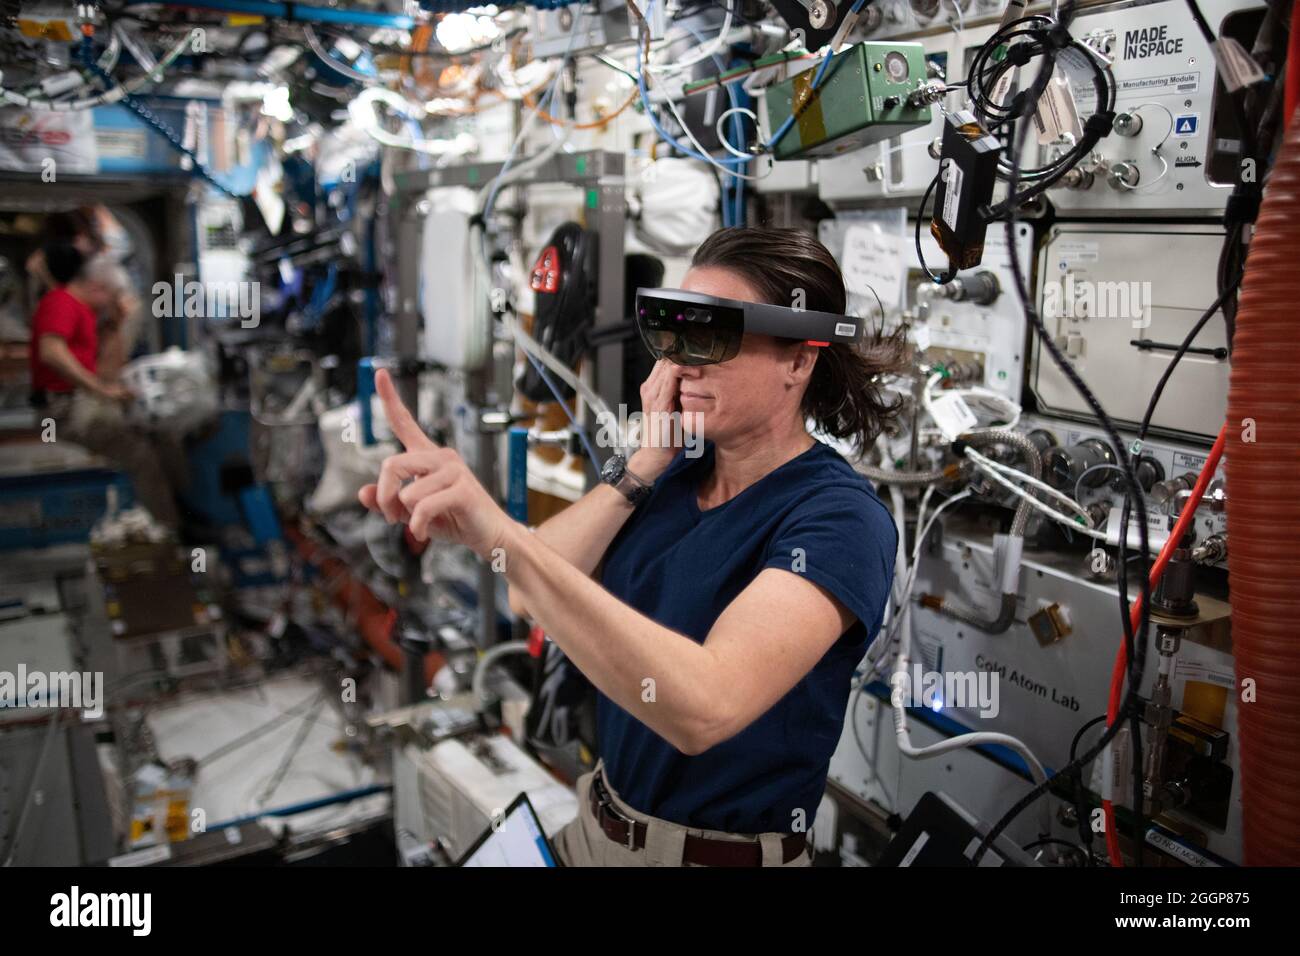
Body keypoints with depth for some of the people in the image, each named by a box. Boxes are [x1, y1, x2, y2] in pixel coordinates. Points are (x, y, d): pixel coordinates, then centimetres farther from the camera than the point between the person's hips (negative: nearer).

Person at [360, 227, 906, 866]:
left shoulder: (840, 518, -22)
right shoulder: (678, 471, -2)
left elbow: (704, 706, -38)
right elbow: (524, 597, -9)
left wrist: (501, 537, -47)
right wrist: (647, 460, -15)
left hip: (726, 851, -5)